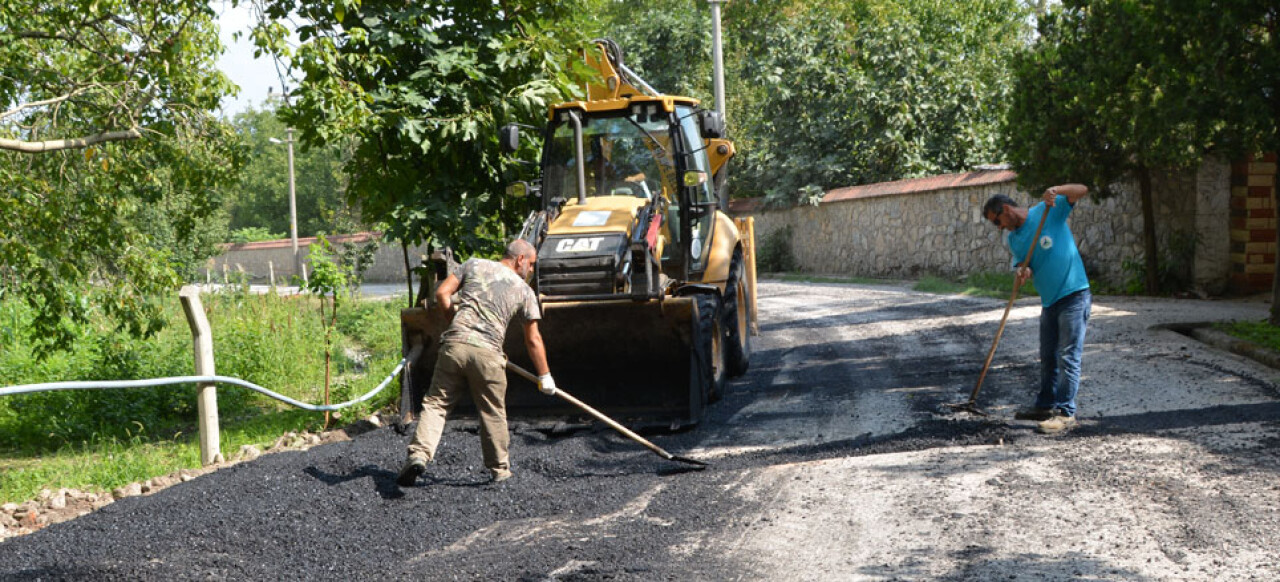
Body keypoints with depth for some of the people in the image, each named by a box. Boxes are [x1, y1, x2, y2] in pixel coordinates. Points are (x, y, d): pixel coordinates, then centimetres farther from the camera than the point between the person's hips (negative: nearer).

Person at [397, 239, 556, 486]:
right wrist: (544, 376, 21)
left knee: (436, 403, 5)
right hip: (486, 353, -1)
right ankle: (499, 469, 22)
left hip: (454, 344, 1)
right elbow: (533, 340, 13)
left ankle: (418, 454, -14)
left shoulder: (474, 265, 14)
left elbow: (442, 293, 7)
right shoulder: (524, 291, 11)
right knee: (493, 414, 13)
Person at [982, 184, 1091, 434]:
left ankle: (1065, 412, -8)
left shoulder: (1048, 210, -6)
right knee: (1048, 357, 16)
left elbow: (1082, 191, -8)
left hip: (1074, 294, -7)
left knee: (1068, 356, -9)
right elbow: (1024, 266, 5)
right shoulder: (1012, 238, 11)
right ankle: (1046, 406, 27)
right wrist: (1023, 273, -18)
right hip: (1049, 300, 7)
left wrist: (1057, 190, -26)